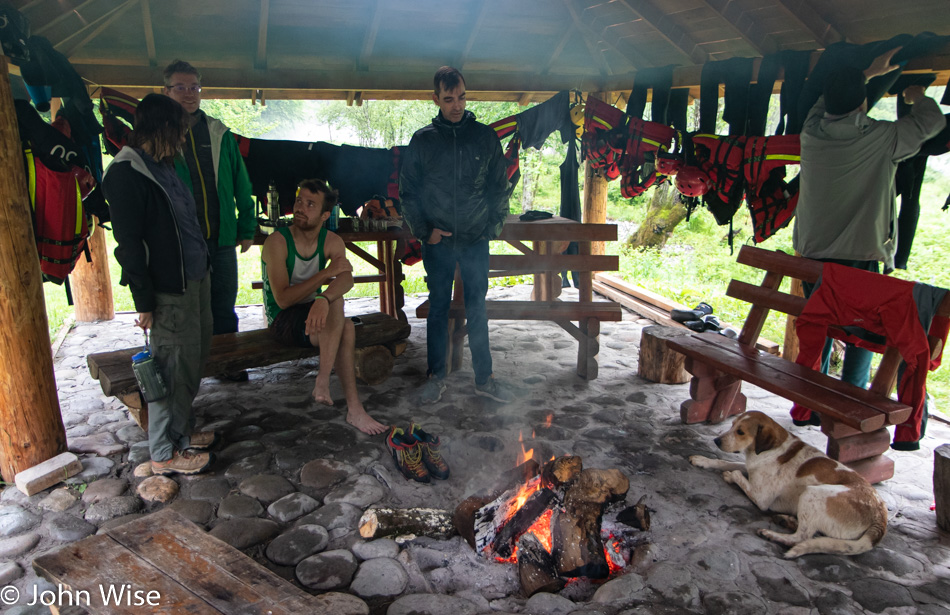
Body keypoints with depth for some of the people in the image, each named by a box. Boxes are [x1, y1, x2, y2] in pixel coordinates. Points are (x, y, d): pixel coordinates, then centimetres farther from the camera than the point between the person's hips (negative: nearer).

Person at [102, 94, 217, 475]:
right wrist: (144, 302, -18)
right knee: (172, 369, 0)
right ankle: (164, 454, 15)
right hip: (168, 290, -10)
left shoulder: (161, 166, 14)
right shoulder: (126, 174, -15)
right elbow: (128, 244, -18)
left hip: (194, 279, 10)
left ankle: (182, 432, 34)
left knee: (193, 361, 18)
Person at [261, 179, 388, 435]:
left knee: (346, 327, -29)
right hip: (282, 320, -4)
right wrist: (326, 273, -25)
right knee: (336, 303, -31)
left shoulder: (332, 242, -1)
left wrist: (323, 298, -45)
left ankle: (354, 408, -28)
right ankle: (323, 381, -32)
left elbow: (347, 279, -22)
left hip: (312, 317, 4)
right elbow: (283, 298, -22)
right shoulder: (277, 242, -14)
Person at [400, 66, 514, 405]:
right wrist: (424, 230, -4)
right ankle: (436, 376, 20)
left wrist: (495, 225, 1)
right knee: (438, 308, 8)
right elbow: (407, 191, 5)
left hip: (477, 240, 1)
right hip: (438, 241, 0)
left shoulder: (484, 136, 4)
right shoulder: (422, 140, 3)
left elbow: (500, 187, 9)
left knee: (477, 309, 7)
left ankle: (484, 377, 17)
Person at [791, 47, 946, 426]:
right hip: (861, 259, -4)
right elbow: (932, 121, 9)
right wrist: (917, 96, 30)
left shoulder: (812, 133, 0)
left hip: (813, 256, 4)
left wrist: (870, 72, 35)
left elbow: (829, 102, 23)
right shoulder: (881, 138, -9)